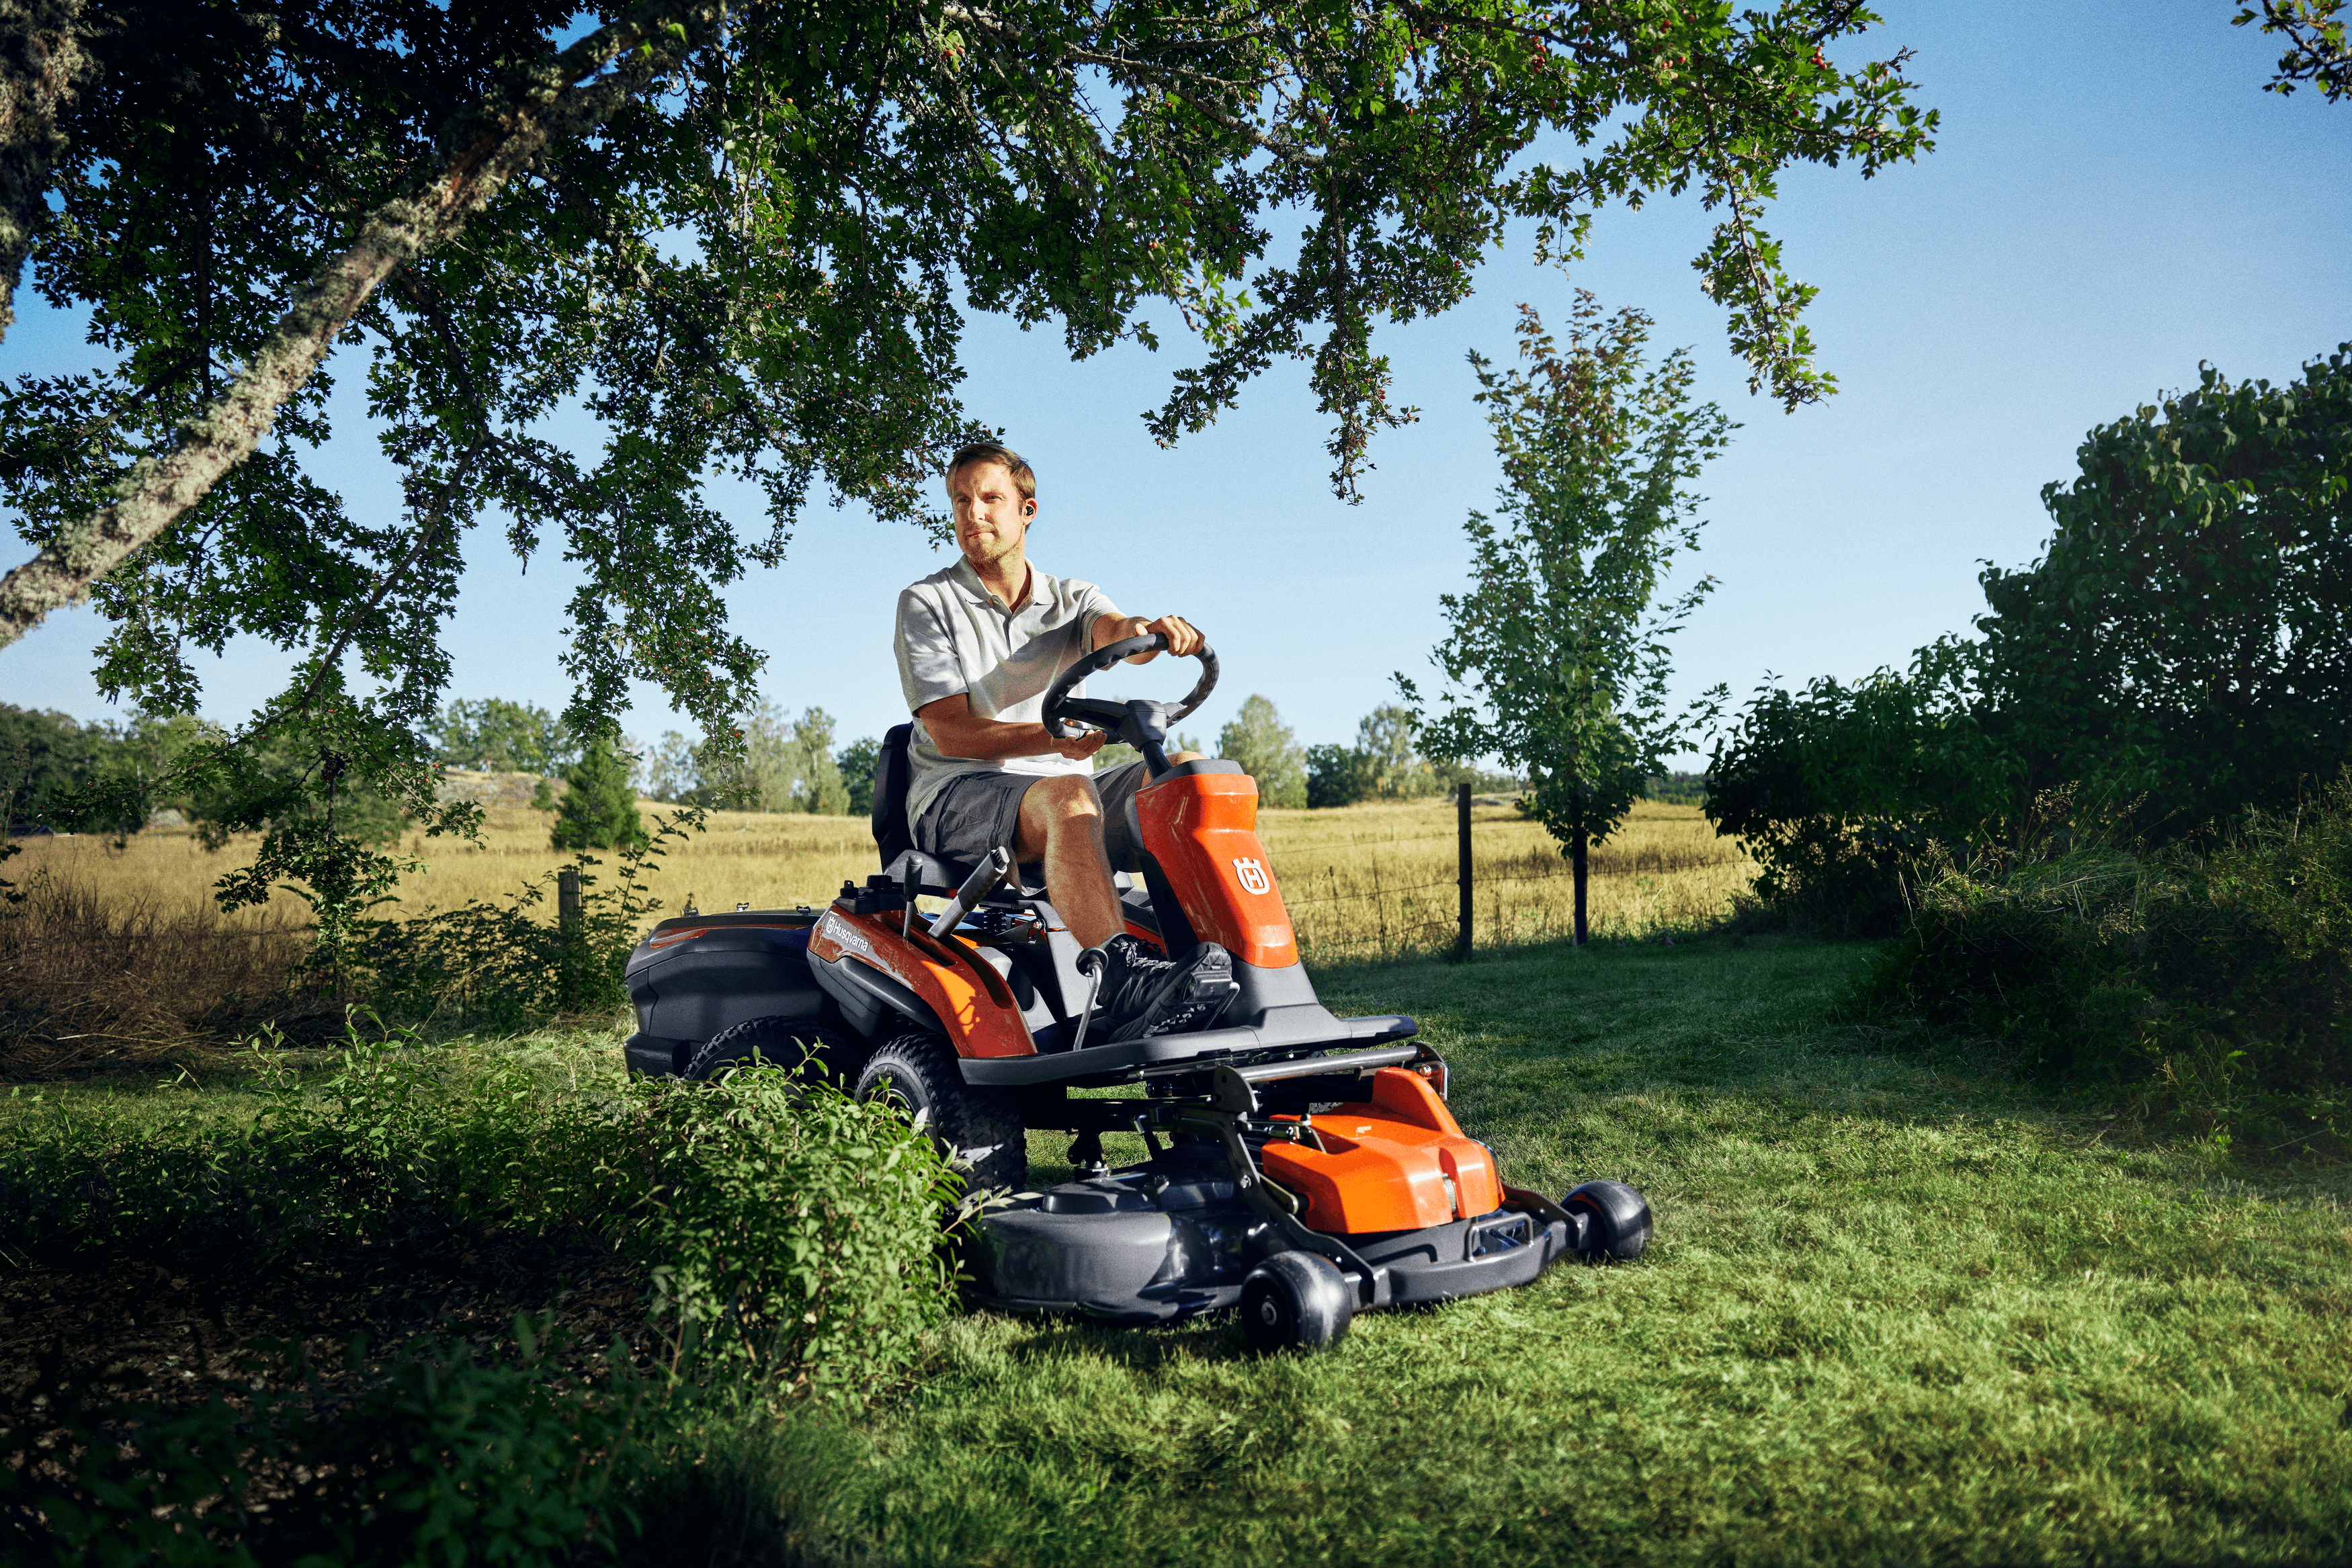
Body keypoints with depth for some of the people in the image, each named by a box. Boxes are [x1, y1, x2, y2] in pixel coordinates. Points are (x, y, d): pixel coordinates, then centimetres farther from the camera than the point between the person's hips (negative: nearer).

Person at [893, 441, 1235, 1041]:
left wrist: (1155, 631, -37)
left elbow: (1115, 633, -11)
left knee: (1184, 772, -20)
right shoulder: (926, 603, 5)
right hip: (956, 797, -4)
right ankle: (1123, 984, -55)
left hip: (1058, 793, 4)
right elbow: (952, 732, -6)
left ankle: (1229, 954, -32)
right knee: (1069, 796, -37)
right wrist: (1055, 737, -23)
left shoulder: (1072, 599, 15)